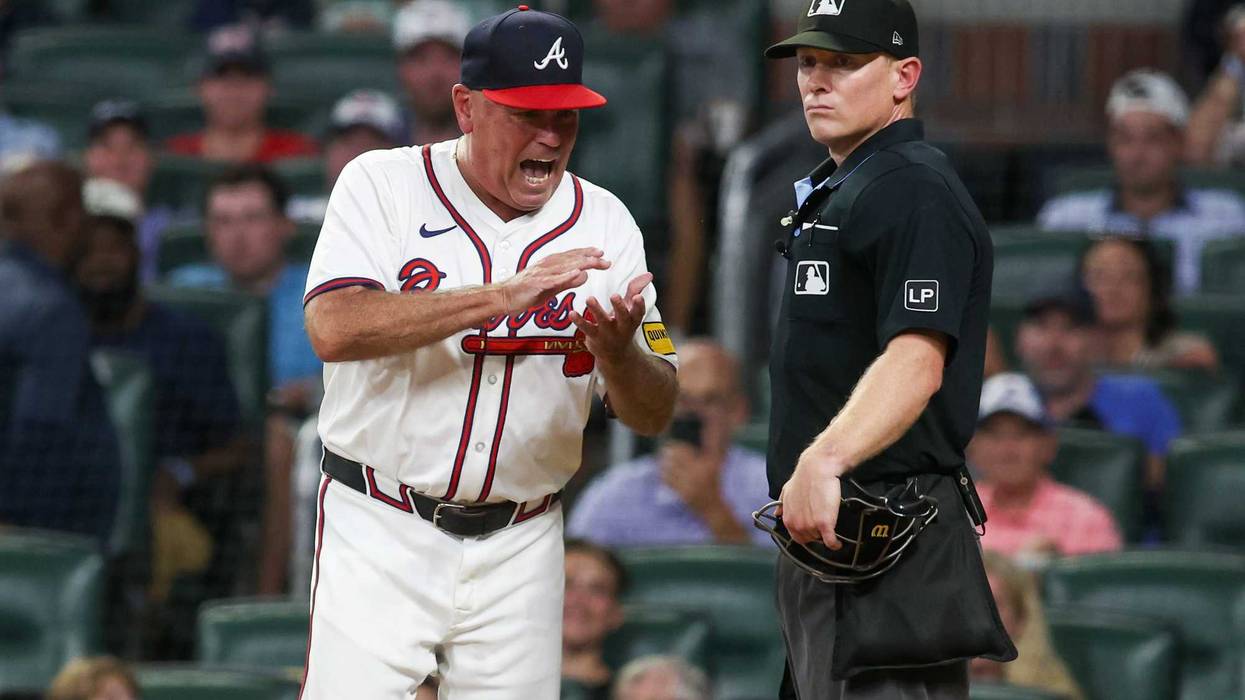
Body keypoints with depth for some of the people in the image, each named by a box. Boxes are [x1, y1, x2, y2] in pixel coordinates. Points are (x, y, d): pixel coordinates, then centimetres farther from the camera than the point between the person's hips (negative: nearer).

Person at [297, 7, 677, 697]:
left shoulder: (602, 222, 4)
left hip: (520, 549, 3)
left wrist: (614, 351, -23)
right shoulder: (382, 186, -4)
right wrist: (503, 295, -27)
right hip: (381, 536, -3)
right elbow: (334, 329, -22)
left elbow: (654, 414, 1)